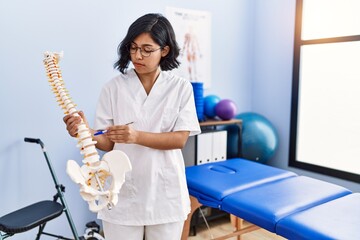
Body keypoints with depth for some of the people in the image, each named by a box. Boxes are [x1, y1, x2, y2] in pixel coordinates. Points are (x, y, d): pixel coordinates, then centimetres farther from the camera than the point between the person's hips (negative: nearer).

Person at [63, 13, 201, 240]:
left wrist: (137, 136, -25)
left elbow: (180, 139, -10)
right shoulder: (114, 87, -2)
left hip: (166, 193, 1)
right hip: (123, 193, 0)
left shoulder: (181, 88, -2)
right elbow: (108, 142, -3)